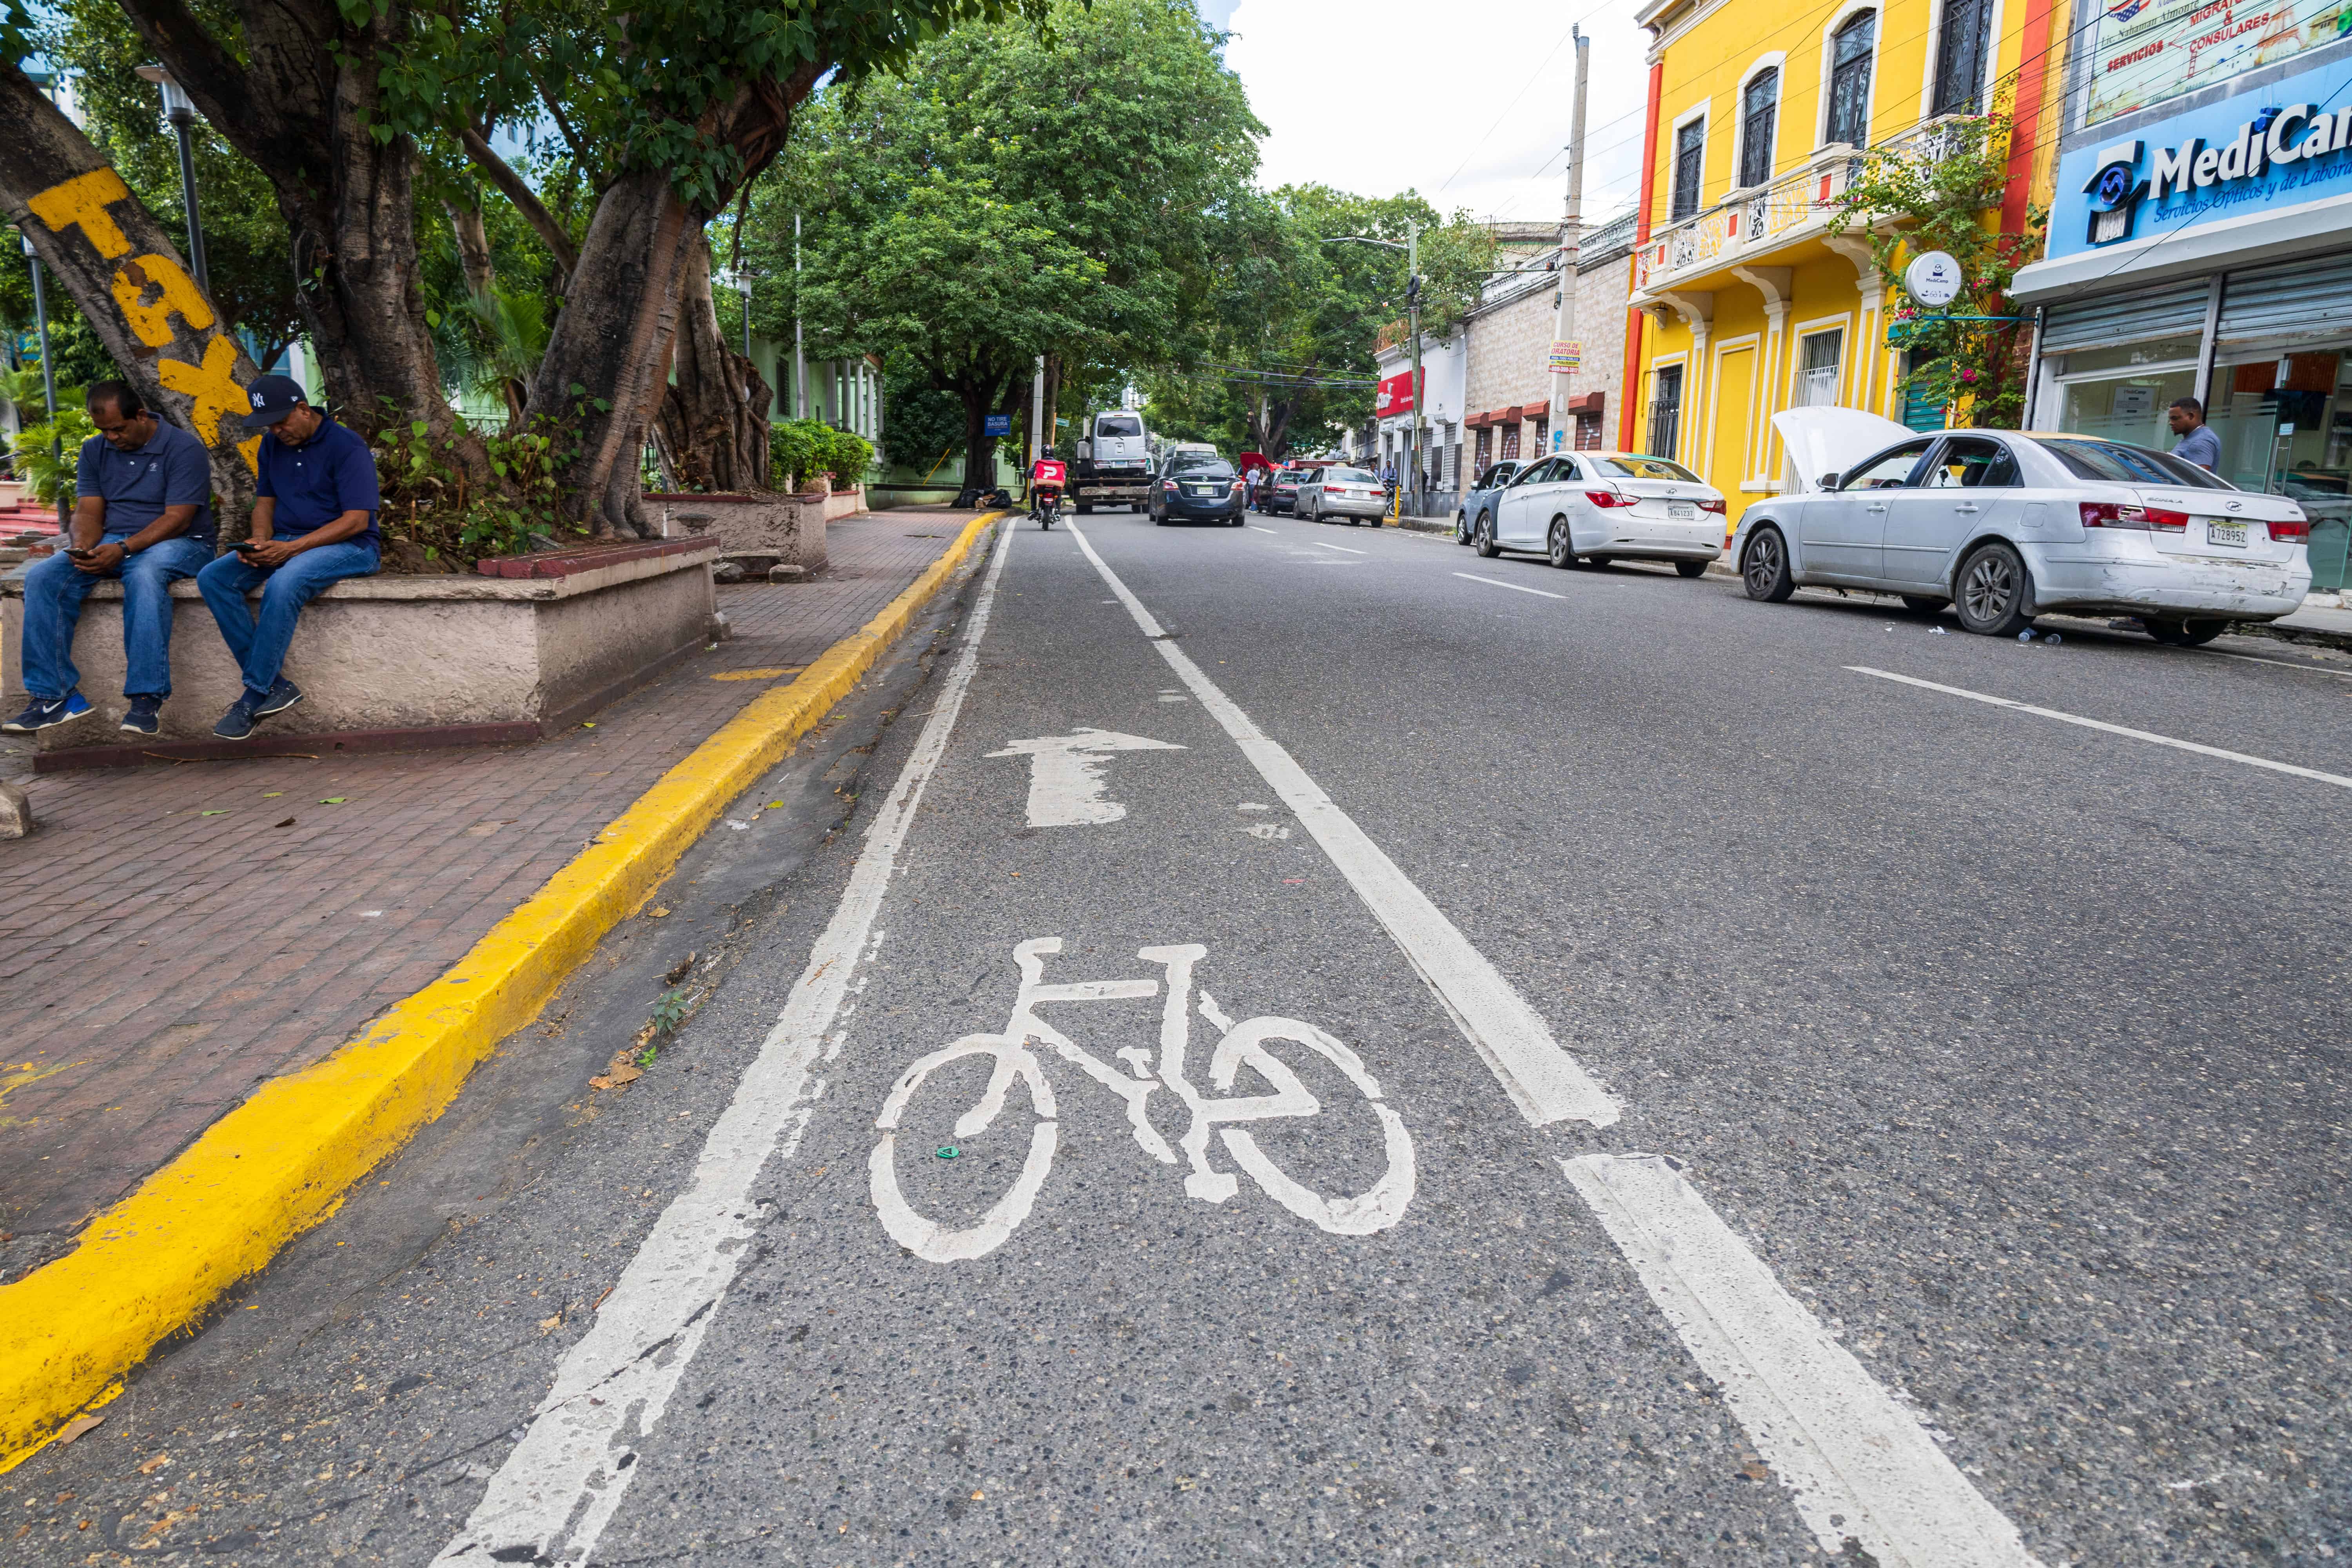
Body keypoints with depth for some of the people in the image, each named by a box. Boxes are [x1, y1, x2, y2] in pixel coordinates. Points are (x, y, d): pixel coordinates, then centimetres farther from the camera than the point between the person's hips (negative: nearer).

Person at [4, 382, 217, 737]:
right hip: (112, 545, 6)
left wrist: (123, 549, -25)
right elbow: (89, 511, 7)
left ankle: (146, 698, -40)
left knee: (144, 575, -40)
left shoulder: (183, 448, -8)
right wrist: (83, 547, -15)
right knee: (43, 577, -19)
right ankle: (53, 695, -16)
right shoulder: (95, 450, 12)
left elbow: (177, 519, -15)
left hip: (178, 544, -6)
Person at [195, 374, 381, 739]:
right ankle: (276, 686, -20)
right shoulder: (273, 445, 13)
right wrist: (259, 540, -5)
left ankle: (255, 695, -26)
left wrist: (291, 548, -22)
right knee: (212, 578, -15)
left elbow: (357, 520, -17)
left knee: (284, 584, -37)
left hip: (348, 547, -8)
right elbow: (264, 503, 19)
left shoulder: (347, 446, -11)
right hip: (284, 544, 8)